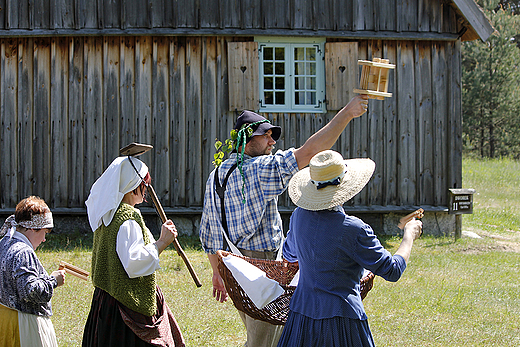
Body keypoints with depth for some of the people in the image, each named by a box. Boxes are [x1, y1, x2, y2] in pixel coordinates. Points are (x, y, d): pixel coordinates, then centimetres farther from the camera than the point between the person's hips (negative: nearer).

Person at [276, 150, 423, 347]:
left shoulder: (299, 216, 0)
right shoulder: (353, 230, -18)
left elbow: (289, 254, 21)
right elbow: (392, 271, -9)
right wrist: (409, 235, 6)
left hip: (302, 310, 6)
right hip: (341, 317, -6)